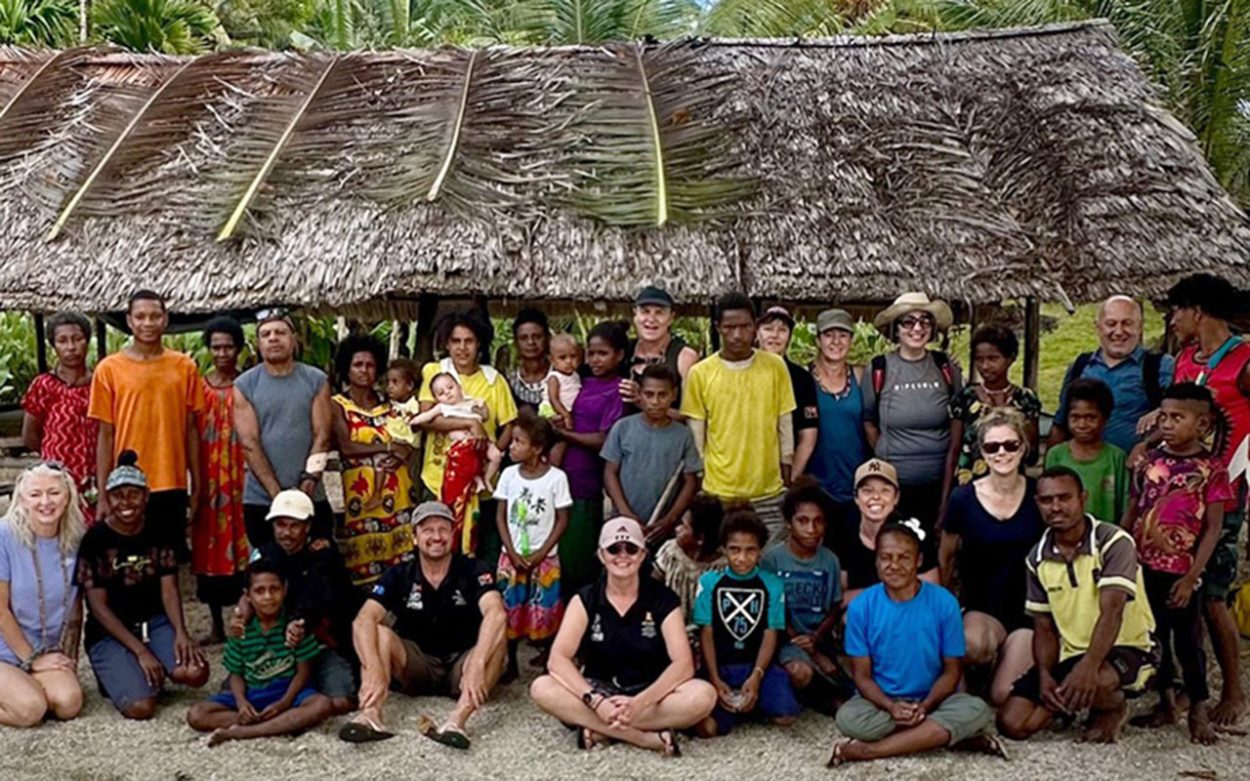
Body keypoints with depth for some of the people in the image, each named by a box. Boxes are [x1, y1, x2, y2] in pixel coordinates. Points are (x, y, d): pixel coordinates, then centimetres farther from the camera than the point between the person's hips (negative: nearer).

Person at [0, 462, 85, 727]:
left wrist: (70, 656, 4)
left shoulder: (75, 539, 0)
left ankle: (25, 685, 8)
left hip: (49, 652, 4)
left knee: (69, 704, -21)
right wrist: (32, 659, -8)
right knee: (30, 710, -27)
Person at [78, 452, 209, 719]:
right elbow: (98, 606, -11)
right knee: (140, 707, -24)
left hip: (154, 622, 3)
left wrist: (180, 632, -21)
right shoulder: (95, 539, -9)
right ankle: (120, 673, 10)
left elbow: (169, 590, -1)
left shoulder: (158, 534, 3)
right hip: (110, 632, -3)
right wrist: (140, 651, -19)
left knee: (196, 673, -26)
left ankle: (151, 674, 7)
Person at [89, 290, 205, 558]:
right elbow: (105, 435, 1)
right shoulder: (109, 369, 0)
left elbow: (191, 430, 8)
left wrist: (196, 486, 7)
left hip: (173, 487, 1)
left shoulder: (185, 367, 4)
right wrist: (103, 494, -2)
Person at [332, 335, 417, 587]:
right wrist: (387, 447, -12)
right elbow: (346, 446, -11)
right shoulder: (338, 405, 1)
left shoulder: (387, 404, 15)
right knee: (366, 557, -5)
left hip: (396, 489, 4)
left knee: (403, 554, 0)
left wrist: (401, 454, -12)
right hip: (361, 490, -4)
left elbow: (407, 441, 9)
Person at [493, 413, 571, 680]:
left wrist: (541, 553, -11)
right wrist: (512, 552, -7)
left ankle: (548, 655, 25)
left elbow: (562, 520, -5)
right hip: (511, 556, 2)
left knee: (545, 611, 3)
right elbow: (501, 516, 2)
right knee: (509, 610, 4)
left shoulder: (556, 478, -10)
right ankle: (511, 664, 16)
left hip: (544, 558, -2)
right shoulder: (509, 474, -1)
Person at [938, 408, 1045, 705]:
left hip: (1029, 606, 0)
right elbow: (946, 558, 7)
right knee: (972, 645, -36)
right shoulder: (963, 499, -6)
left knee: (1005, 697, -16)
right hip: (982, 605, 0)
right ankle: (993, 658, 1)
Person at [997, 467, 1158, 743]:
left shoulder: (1113, 542, -15)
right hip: (1069, 656, 5)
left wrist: (1088, 667, -42)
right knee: (1012, 723, -12)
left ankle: (1113, 707, -1)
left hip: (1126, 648, -5)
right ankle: (1070, 703, 17)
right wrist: (1044, 675, -15)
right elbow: (1044, 628, 5)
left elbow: (1111, 611, -27)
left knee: (1091, 684, -40)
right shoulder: (1038, 558, 2)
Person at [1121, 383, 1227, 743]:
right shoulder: (1149, 462, 4)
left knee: (1188, 640, 4)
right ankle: (1166, 703, 28)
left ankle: (1198, 711, 19)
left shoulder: (1211, 470, -7)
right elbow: (1131, 513, 10)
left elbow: (1212, 529, -7)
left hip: (1181, 573, -4)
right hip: (1143, 568, 4)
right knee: (1153, 637, 13)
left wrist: (1191, 577, -12)